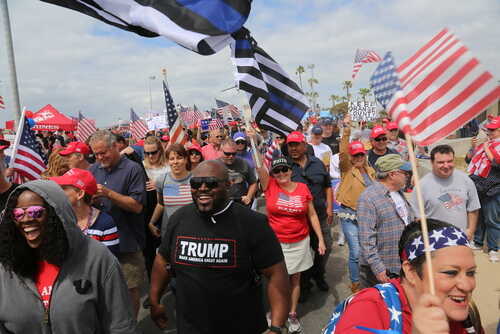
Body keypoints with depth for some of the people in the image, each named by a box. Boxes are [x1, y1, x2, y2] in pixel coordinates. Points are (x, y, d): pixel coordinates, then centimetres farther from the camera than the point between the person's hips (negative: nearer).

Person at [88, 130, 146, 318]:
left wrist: (108, 193, -22)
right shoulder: (93, 170, 9)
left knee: (130, 291, 6)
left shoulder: (133, 169, -8)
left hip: (127, 245, -5)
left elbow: (137, 206, -15)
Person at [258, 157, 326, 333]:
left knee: (295, 279, 13)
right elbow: (260, 167, -22)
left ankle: (292, 314, 30)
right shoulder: (269, 186, -6)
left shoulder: (302, 188, -3)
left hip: (299, 242, 1)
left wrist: (321, 239, 2)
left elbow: (312, 215, 3)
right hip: (276, 242, -1)